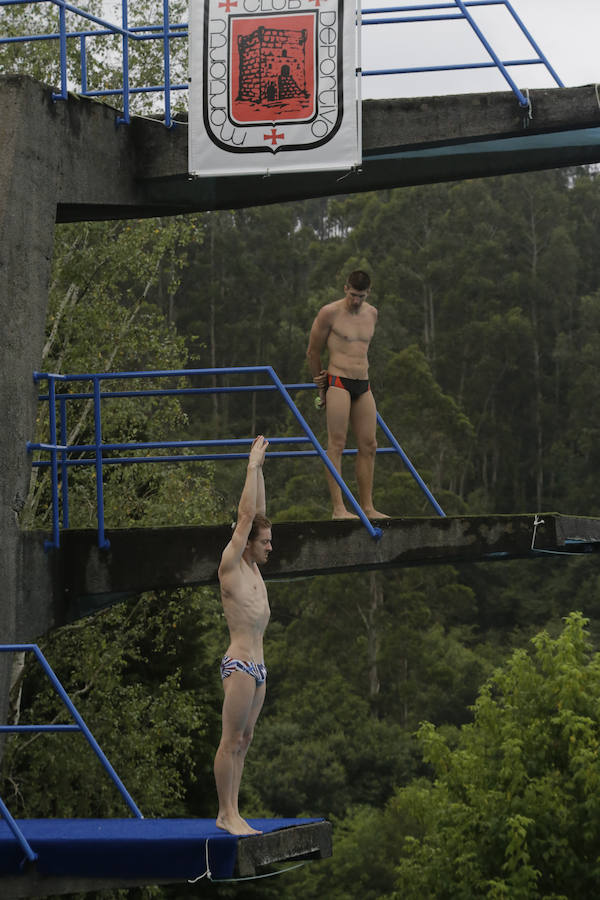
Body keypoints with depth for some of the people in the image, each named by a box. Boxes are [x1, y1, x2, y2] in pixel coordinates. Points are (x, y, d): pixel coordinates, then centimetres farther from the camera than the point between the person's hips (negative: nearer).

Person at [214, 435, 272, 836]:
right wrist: (253, 465, -3)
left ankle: (232, 812, 9)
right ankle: (226, 813, -6)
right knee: (231, 740, -7)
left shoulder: (252, 568, 14)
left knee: (243, 740, 8)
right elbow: (246, 515, -8)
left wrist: (258, 467, 17)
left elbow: (258, 513, 18)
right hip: (239, 664, -9)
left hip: (257, 666, 9)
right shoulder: (231, 567, -6)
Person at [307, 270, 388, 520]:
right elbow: (313, 352, 3)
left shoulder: (372, 314, 13)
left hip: (363, 385, 6)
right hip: (338, 384, -6)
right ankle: (338, 508, -13)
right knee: (336, 444, -10)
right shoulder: (329, 313, -5)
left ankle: (367, 507, 10)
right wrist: (321, 384, 12)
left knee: (368, 446, 5)